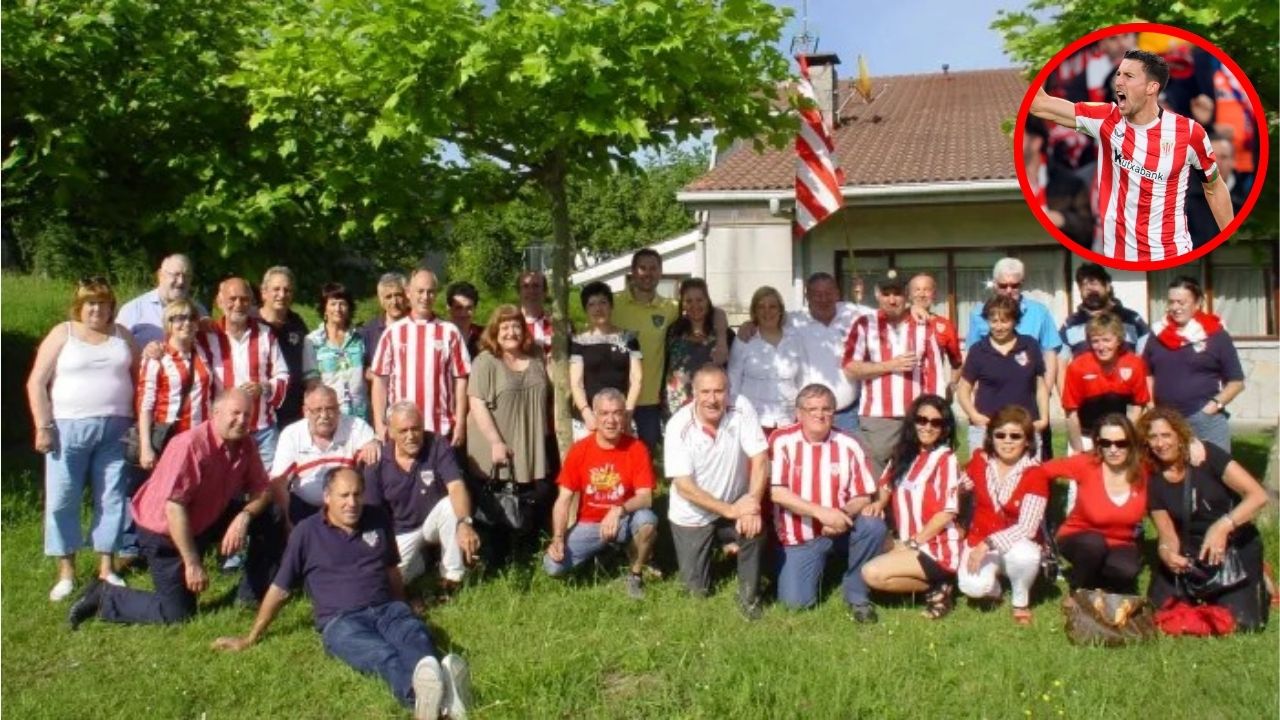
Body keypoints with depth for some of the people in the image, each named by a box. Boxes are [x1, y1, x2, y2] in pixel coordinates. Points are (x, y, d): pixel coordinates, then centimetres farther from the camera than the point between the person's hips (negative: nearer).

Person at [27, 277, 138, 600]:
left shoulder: (122, 335, 10)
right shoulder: (62, 334, 1)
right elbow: (36, 383, -2)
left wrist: (139, 421, 6)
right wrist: (43, 426, -8)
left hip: (114, 430, 2)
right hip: (69, 428, -2)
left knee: (111, 499, 4)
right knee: (62, 500, 1)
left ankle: (106, 568, 14)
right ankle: (66, 572, 11)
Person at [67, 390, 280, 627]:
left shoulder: (245, 443, -8)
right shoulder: (189, 446, -30)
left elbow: (262, 490, -3)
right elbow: (174, 507, -31)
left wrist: (243, 516, -26)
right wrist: (193, 564, -29)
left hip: (206, 520, 7)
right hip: (164, 532, -7)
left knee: (267, 521, -5)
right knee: (177, 613, -6)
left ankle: (252, 596, 9)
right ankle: (104, 598, 11)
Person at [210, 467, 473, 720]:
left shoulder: (377, 518, 16)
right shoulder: (307, 532, 5)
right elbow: (279, 589, 12)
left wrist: (402, 610, 35)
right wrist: (251, 637, 14)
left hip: (386, 609, 4)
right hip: (341, 620, -4)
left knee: (415, 635, -34)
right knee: (382, 655, -39)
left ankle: (439, 685, -67)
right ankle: (420, 692, -71)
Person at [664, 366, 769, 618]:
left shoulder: (741, 409, -18)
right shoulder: (678, 425, -22)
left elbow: (760, 458, -20)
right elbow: (684, 486, -23)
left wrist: (752, 506, -35)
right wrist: (730, 510, -31)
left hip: (734, 507, 1)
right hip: (691, 515, -1)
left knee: (755, 527, -31)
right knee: (698, 591, 5)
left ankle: (749, 597, -5)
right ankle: (705, 551, 39)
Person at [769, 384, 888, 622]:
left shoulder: (848, 445, -5)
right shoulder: (782, 441, -11)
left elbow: (863, 497, -4)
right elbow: (777, 493, -18)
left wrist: (843, 515, -26)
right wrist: (822, 512, -28)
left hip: (840, 528, 1)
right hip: (800, 535, -1)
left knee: (874, 526, -29)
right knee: (796, 602, -15)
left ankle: (856, 593, -6)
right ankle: (819, 565, 20)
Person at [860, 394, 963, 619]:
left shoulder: (946, 459, -12)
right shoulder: (905, 454, 9)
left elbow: (948, 512, -16)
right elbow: (888, 484, 22)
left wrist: (912, 542, -14)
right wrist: (878, 503, 0)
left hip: (936, 549, -8)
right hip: (907, 544, 8)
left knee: (872, 574, -22)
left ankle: (936, 587, -3)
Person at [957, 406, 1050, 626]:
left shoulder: (1035, 475, -13)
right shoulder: (979, 462, -3)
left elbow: (1027, 527, -21)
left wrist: (988, 544, -30)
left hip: (1016, 544, -1)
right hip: (979, 540, 1)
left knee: (1025, 555, -39)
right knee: (973, 587, -29)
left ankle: (1021, 601, -5)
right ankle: (993, 587, 11)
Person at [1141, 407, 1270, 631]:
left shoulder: (1206, 455, -14)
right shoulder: (1153, 481, -3)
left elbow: (1258, 496, -22)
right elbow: (1168, 536, -2)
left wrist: (1223, 526, -36)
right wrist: (1167, 552, -26)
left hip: (1235, 545, -3)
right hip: (1191, 550, 4)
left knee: (1241, 621, -20)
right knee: (1159, 608, -14)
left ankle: (1256, 583, 15)